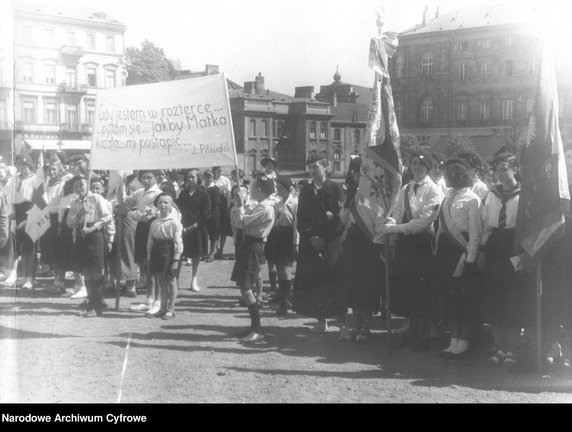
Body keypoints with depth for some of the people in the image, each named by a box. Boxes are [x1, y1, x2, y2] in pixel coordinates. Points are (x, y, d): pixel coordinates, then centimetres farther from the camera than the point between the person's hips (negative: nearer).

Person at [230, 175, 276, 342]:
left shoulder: (265, 209, -17)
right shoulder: (261, 206, 15)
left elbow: (243, 221, -19)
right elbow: (242, 222, 14)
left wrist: (239, 205, -7)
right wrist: (239, 204, 8)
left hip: (253, 248, -10)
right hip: (248, 244, 10)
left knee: (246, 289, -10)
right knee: (246, 289, 13)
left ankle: (257, 330, -5)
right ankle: (254, 328, 19)